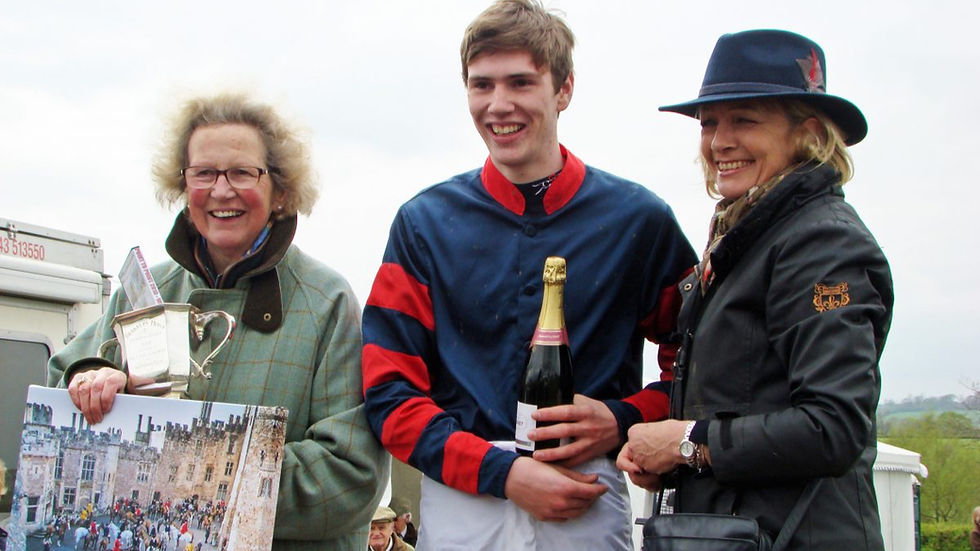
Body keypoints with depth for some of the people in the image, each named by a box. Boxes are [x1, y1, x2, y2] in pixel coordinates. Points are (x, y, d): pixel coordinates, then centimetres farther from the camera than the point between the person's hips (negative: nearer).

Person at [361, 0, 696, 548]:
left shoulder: (639, 219, 2)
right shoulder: (425, 222, 4)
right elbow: (390, 390, -1)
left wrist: (623, 421, -11)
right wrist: (501, 472, -12)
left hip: (589, 503, 0)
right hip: (459, 500, 0)